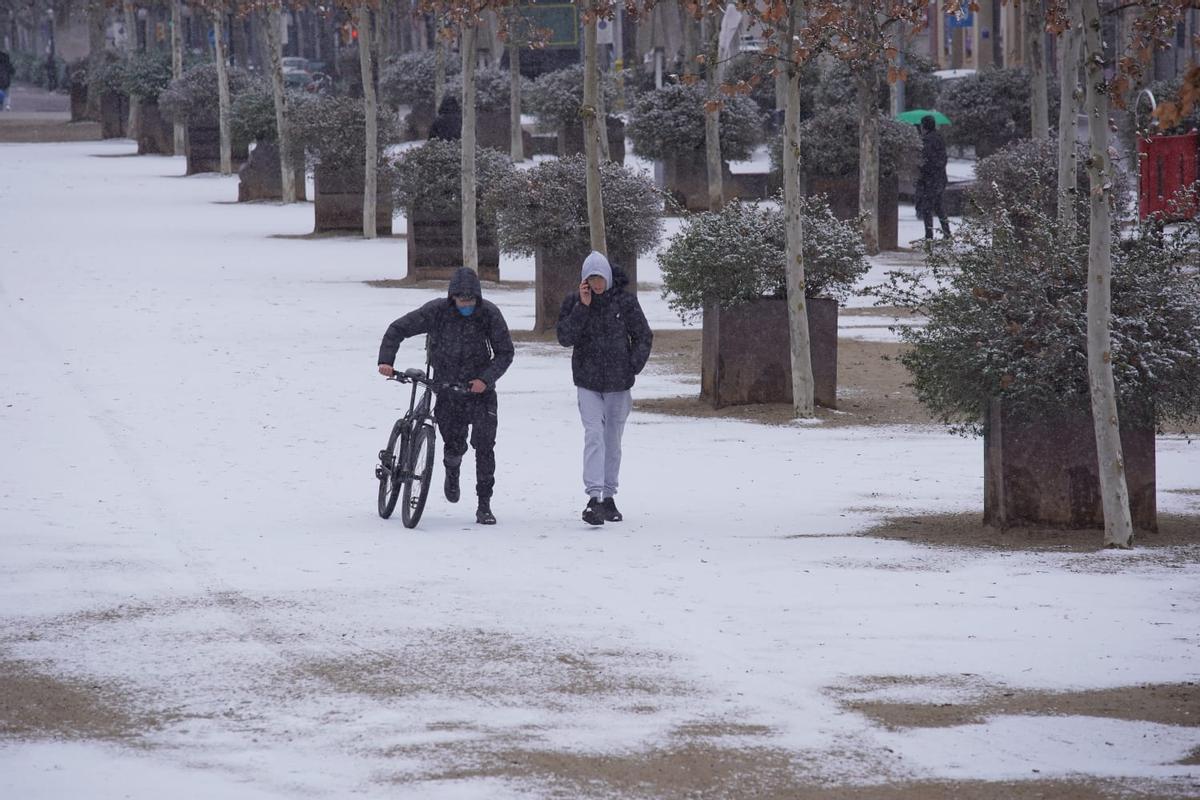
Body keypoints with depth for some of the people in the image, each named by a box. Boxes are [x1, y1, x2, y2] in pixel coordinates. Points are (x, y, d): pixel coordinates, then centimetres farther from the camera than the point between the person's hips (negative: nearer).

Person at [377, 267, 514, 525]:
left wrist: (486, 379, -19)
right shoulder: (436, 311, -12)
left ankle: (484, 505, -5)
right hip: (446, 387, 1)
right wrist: (386, 360, -18)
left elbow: (505, 352, -5)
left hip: (479, 388, -1)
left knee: (484, 445, -12)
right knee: (454, 445, 0)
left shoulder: (489, 314, -12)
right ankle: (452, 470, 39)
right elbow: (398, 329, -5)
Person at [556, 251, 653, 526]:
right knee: (594, 435, -16)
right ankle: (594, 497, -25)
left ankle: (608, 496, 22)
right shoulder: (574, 302, -3)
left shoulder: (625, 301, -3)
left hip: (618, 382, 1)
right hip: (588, 382, -1)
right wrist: (582, 308, -19)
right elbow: (565, 338, -13)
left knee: (613, 440, 11)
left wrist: (632, 367, -6)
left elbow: (643, 337, 4)